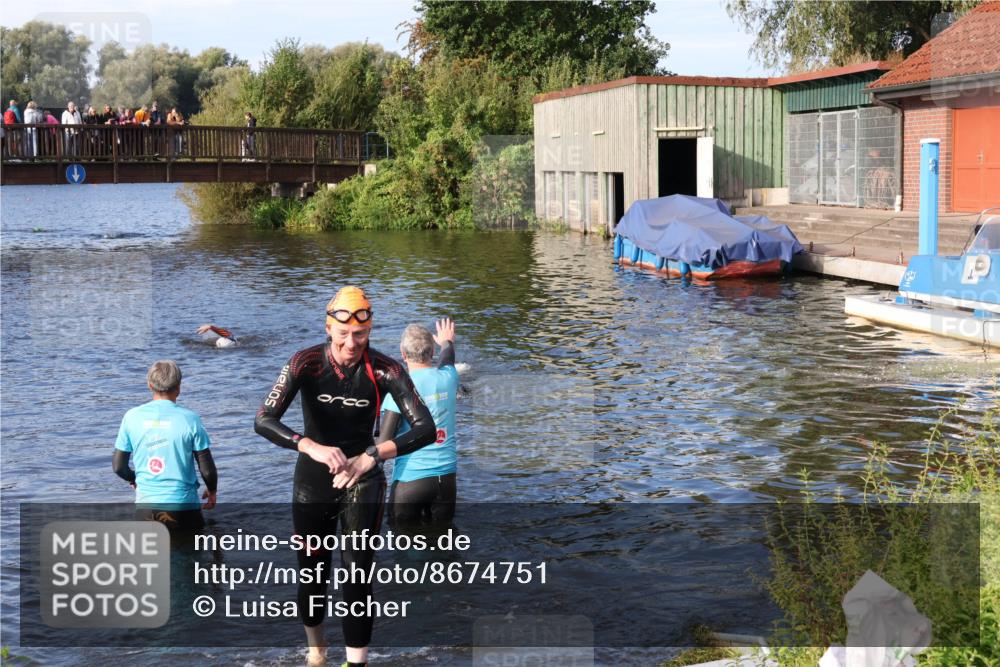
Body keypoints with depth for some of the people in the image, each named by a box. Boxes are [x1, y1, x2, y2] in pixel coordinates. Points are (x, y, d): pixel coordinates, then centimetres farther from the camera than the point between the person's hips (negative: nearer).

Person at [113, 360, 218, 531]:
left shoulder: (132, 417, 0)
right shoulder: (190, 419, -7)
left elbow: (118, 466, 6)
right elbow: (207, 469, -4)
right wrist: (212, 491, 17)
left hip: (145, 505, 2)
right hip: (182, 504, -2)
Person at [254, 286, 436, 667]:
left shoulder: (384, 370, -17)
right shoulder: (307, 363, -16)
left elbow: (425, 429, -21)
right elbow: (263, 421, -24)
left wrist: (371, 457, -34)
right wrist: (312, 447, -41)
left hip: (362, 481, -1)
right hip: (313, 480, 1)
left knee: (358, 577, -12)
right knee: (312, 574, 14)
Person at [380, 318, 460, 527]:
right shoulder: (447, 378, 3)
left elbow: (384, 441, -15)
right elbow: (447, 362, 30)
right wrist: (447, 342, 50)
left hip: (410, 477, -5)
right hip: (446, 476, 5)